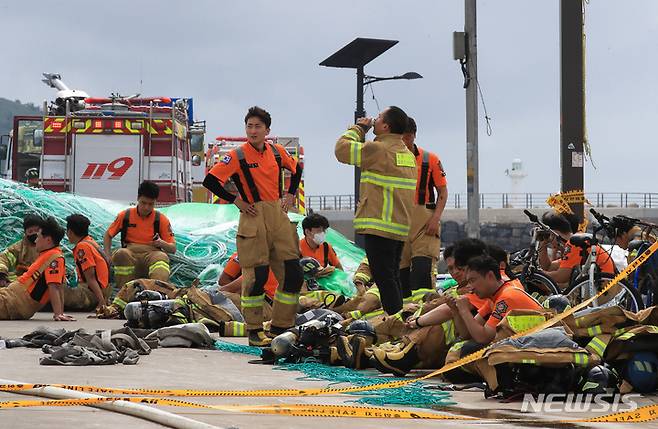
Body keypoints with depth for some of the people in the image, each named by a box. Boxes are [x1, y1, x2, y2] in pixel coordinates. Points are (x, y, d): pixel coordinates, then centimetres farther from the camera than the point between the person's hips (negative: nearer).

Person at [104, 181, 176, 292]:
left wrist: (162, 243, -16)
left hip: (152, 254, -1)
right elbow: (108, 235, 21)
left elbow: (173, 249, 8)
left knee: (162, 257, -37)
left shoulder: (161, 219, 7)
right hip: (129, 255, 1)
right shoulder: (125, 216, 9)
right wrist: (108, 256, 3)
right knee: (121, 253, -35)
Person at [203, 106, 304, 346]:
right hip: (254, 217, -5)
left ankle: (280, 328, 11)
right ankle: (254, 331, 4)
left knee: (292, 274, 1)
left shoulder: (277, 152, 9)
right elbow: (210, 181, -10)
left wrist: (290, 195, 16)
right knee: (257, 275, -6)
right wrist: (236, 201, -8)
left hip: (278, 216, 5)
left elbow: (296, 170, 29)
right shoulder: (238, 156, -5)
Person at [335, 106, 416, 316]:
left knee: (384, 277, -8)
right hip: (400, 227, 9)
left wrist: (359, 128, 6)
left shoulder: (379, 149, -14)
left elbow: (342, 149, -5)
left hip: (380, 226, -9)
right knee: (392, 277, 16)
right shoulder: (408, 154, 14)